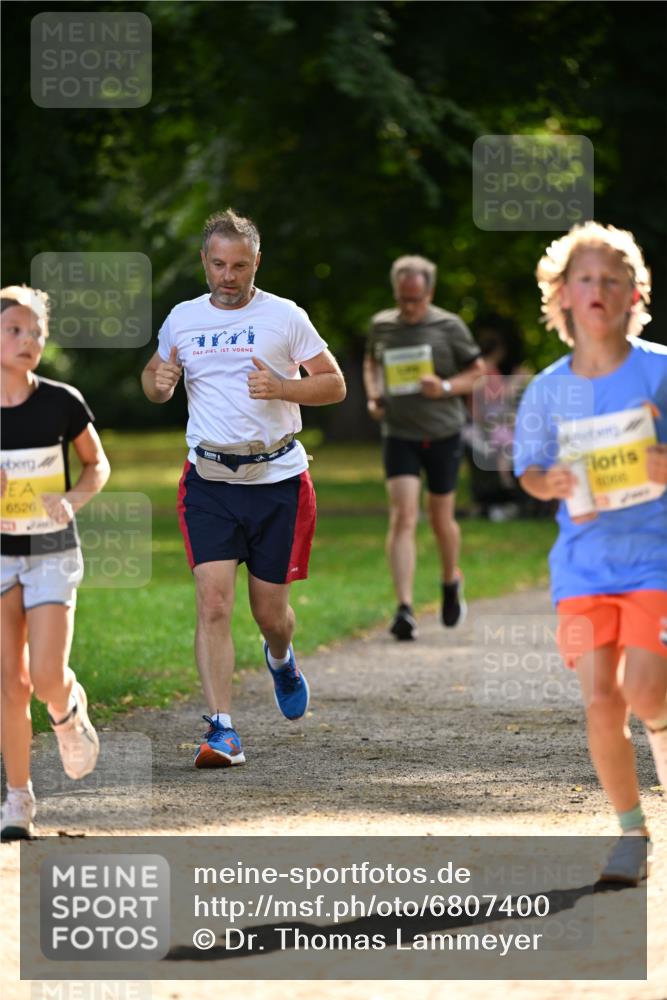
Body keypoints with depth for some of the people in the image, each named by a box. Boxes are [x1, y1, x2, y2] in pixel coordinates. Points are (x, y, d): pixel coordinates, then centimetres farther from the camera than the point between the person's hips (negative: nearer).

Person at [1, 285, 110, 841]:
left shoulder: (62, 403, -8)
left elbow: (97, 464, 6)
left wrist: (75, 499, -14)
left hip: (53, 553, -1)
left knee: (47, 678, -13)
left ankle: (71, 712, 23)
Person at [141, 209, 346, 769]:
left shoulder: (284, 316, -1)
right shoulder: (182, 319, 8)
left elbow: (335, 385, 1)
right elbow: (155, 382, 22)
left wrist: (281, 387, -16)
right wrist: (160, 382, -3)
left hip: (278, 477, -1)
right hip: (209, 481, 1)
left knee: (270, 611, 7)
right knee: (213, 602, -14)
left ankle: (281, 659, 45)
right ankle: (222, 730, -16)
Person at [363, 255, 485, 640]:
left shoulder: (449, 327, -5)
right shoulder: (381, 325, 3)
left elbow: (478, 371, 3)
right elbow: (371, 362, 23)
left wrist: (446, 387, -15)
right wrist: (374, 395, 4)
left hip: (443, 434, -1)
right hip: (399, 434, 1)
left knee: (441, 519, 11)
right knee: (403, 517, -14)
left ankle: (451, 581, 42)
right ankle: (405, 609, -20)